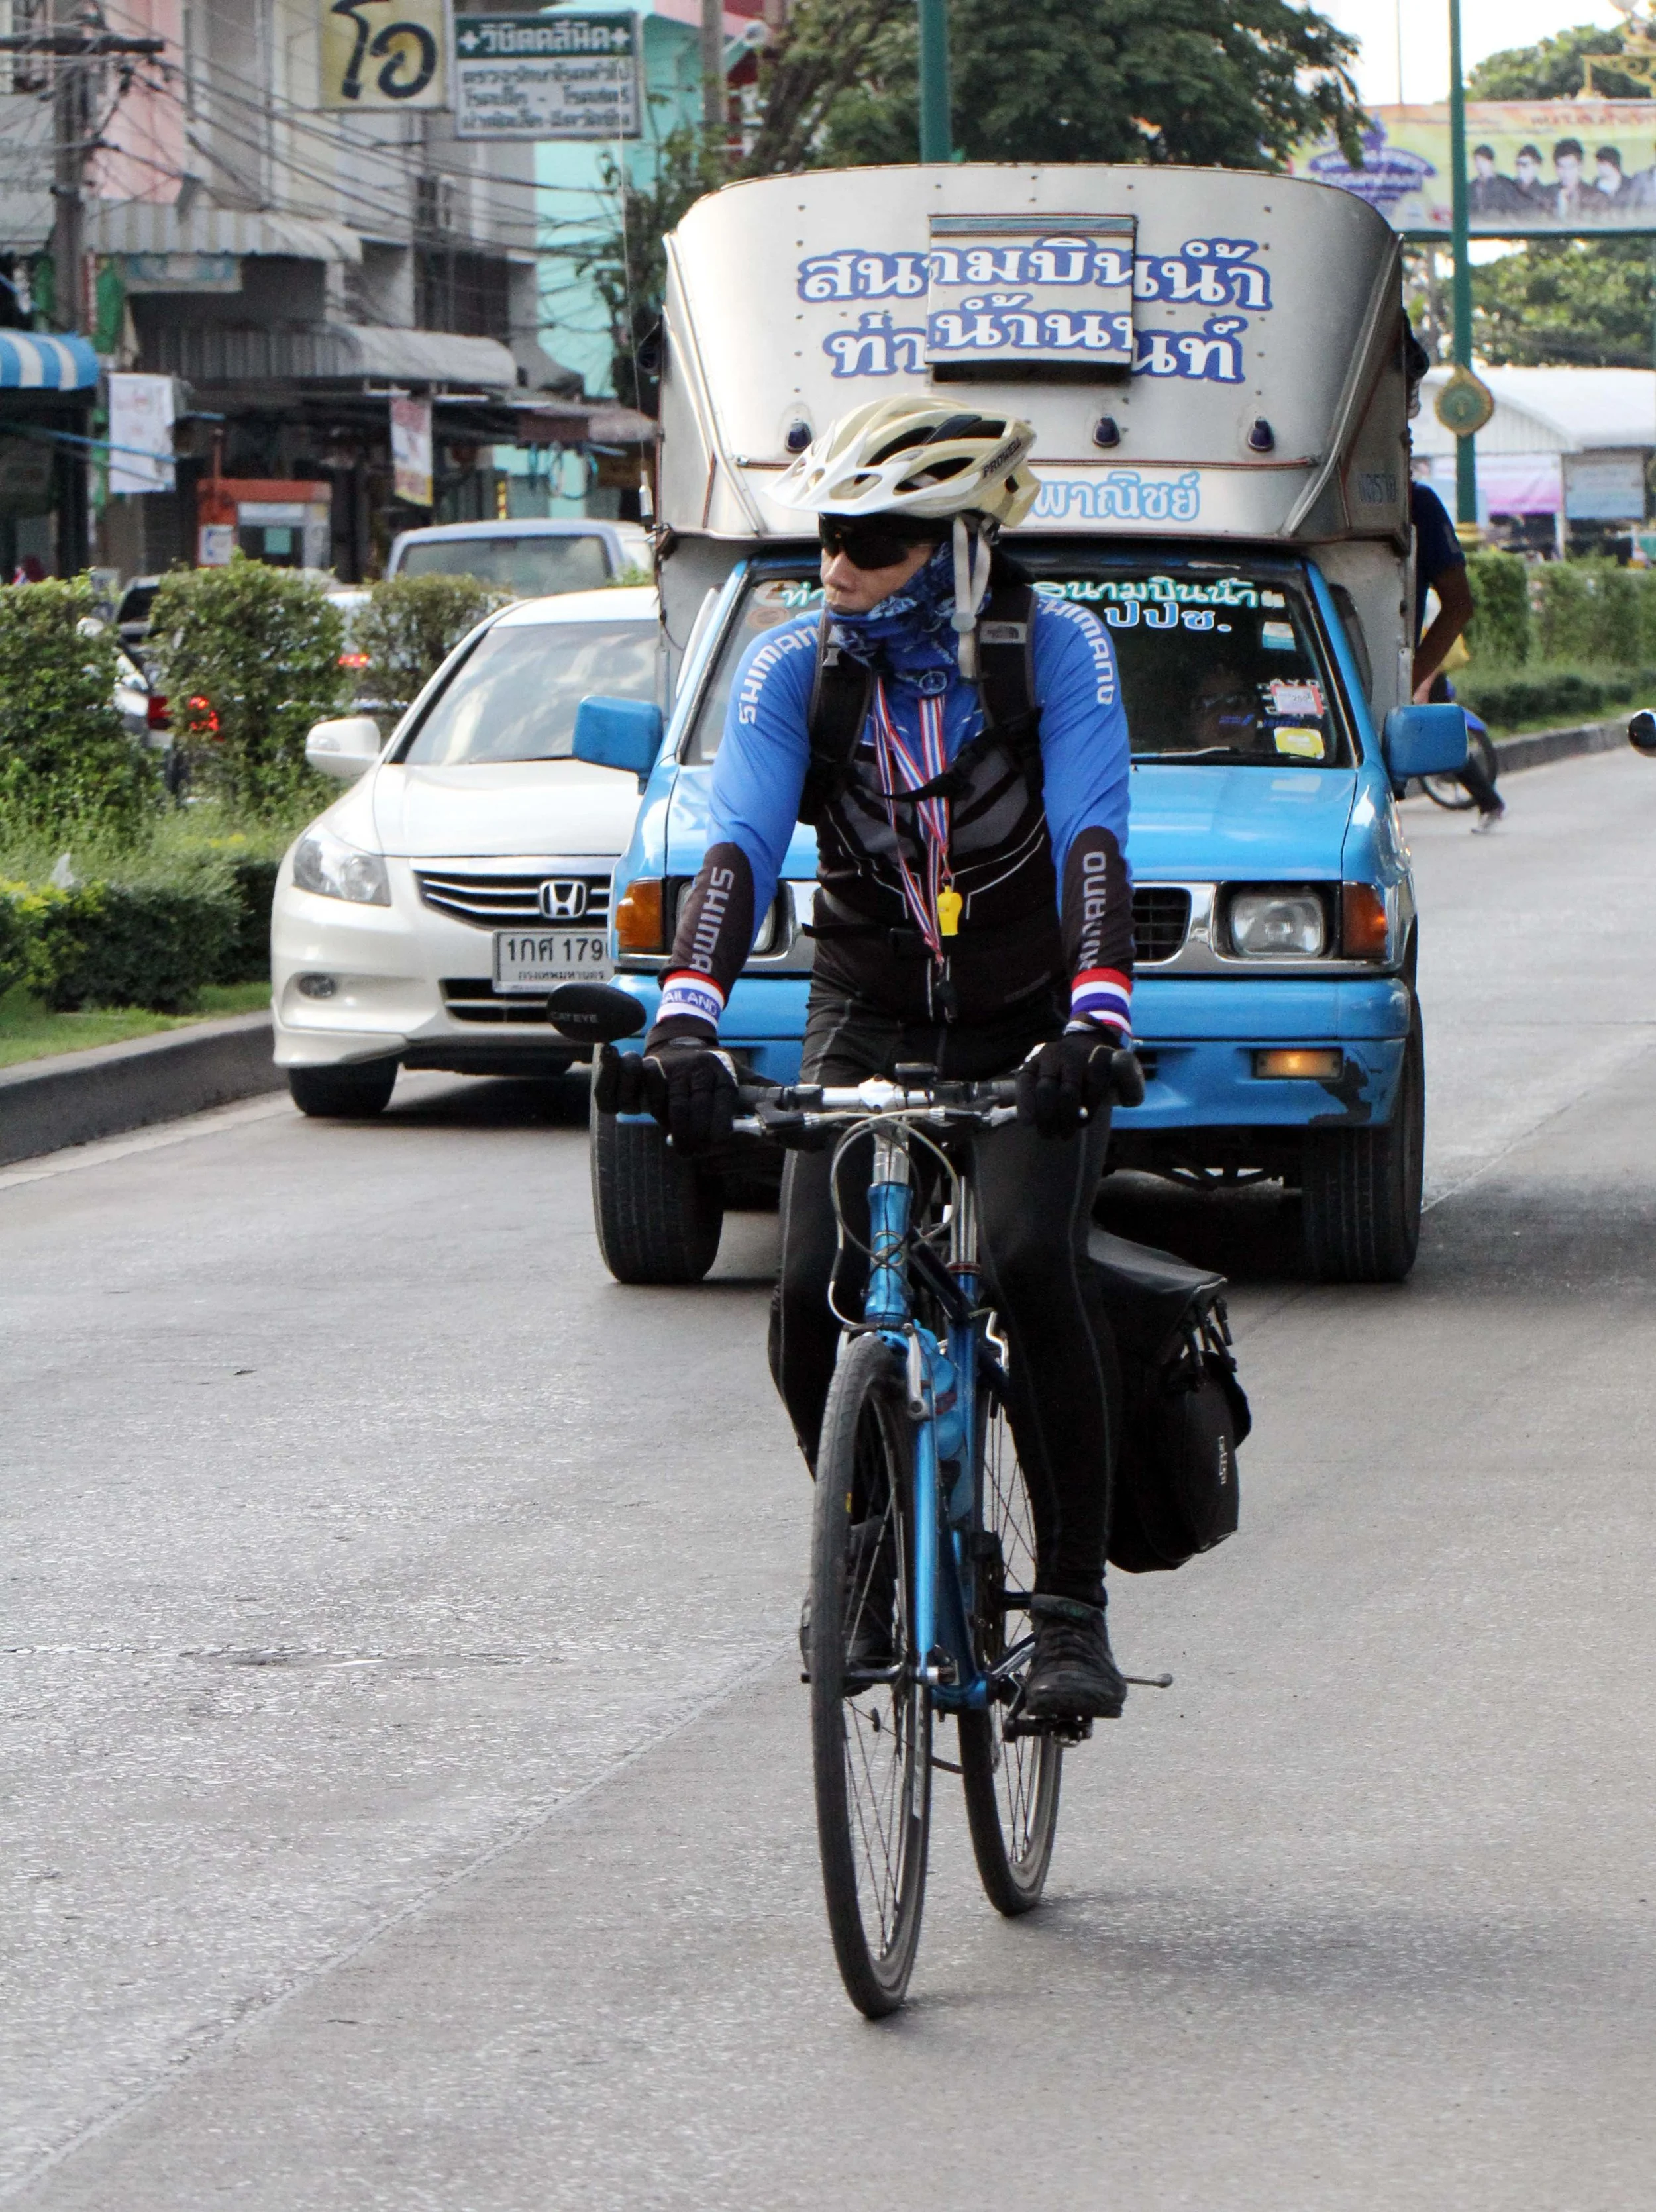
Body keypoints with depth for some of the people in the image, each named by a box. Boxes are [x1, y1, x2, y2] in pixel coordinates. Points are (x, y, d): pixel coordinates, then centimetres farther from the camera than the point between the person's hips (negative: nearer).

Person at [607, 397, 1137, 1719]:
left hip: (1027, 1029, -2)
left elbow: (1091, 843, -29)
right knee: (812, 1300, -17)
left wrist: (1095, 1022, -47)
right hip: (866, 1024, 2)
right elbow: (739, 847, -24)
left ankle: (1074, 1602, -14)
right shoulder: (794, 669, -11)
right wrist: (685, 1022, -42)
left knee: (1032, 1266, -26)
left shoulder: (1057, 652, -17)